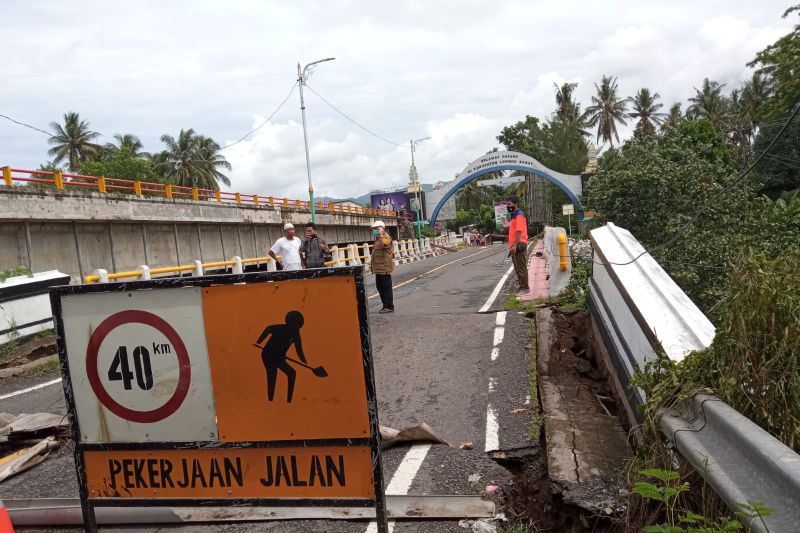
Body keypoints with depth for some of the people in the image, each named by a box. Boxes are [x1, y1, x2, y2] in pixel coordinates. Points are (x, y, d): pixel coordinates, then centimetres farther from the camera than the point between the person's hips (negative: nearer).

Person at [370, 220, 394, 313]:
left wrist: (381, 234, -32)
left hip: (384, 268, -11)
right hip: (379, 268, 11)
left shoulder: (385, 237, -10)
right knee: (380, 287, 15)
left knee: (386, 288, -6)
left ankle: (389, 307, 0)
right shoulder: (378, 238, 21)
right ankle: (385, 305, 24)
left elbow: (384, 244, -36)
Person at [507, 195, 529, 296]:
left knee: (521, 268, -5)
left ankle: (525, 288, 0)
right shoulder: (514, 215, 19)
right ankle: (522, 286, 22)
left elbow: (519, 231, -20)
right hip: (514, 246, 10)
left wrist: (515, 245, -23)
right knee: (518, 268, 14)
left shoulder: (519, 215, -13)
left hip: (518, 245, -10)